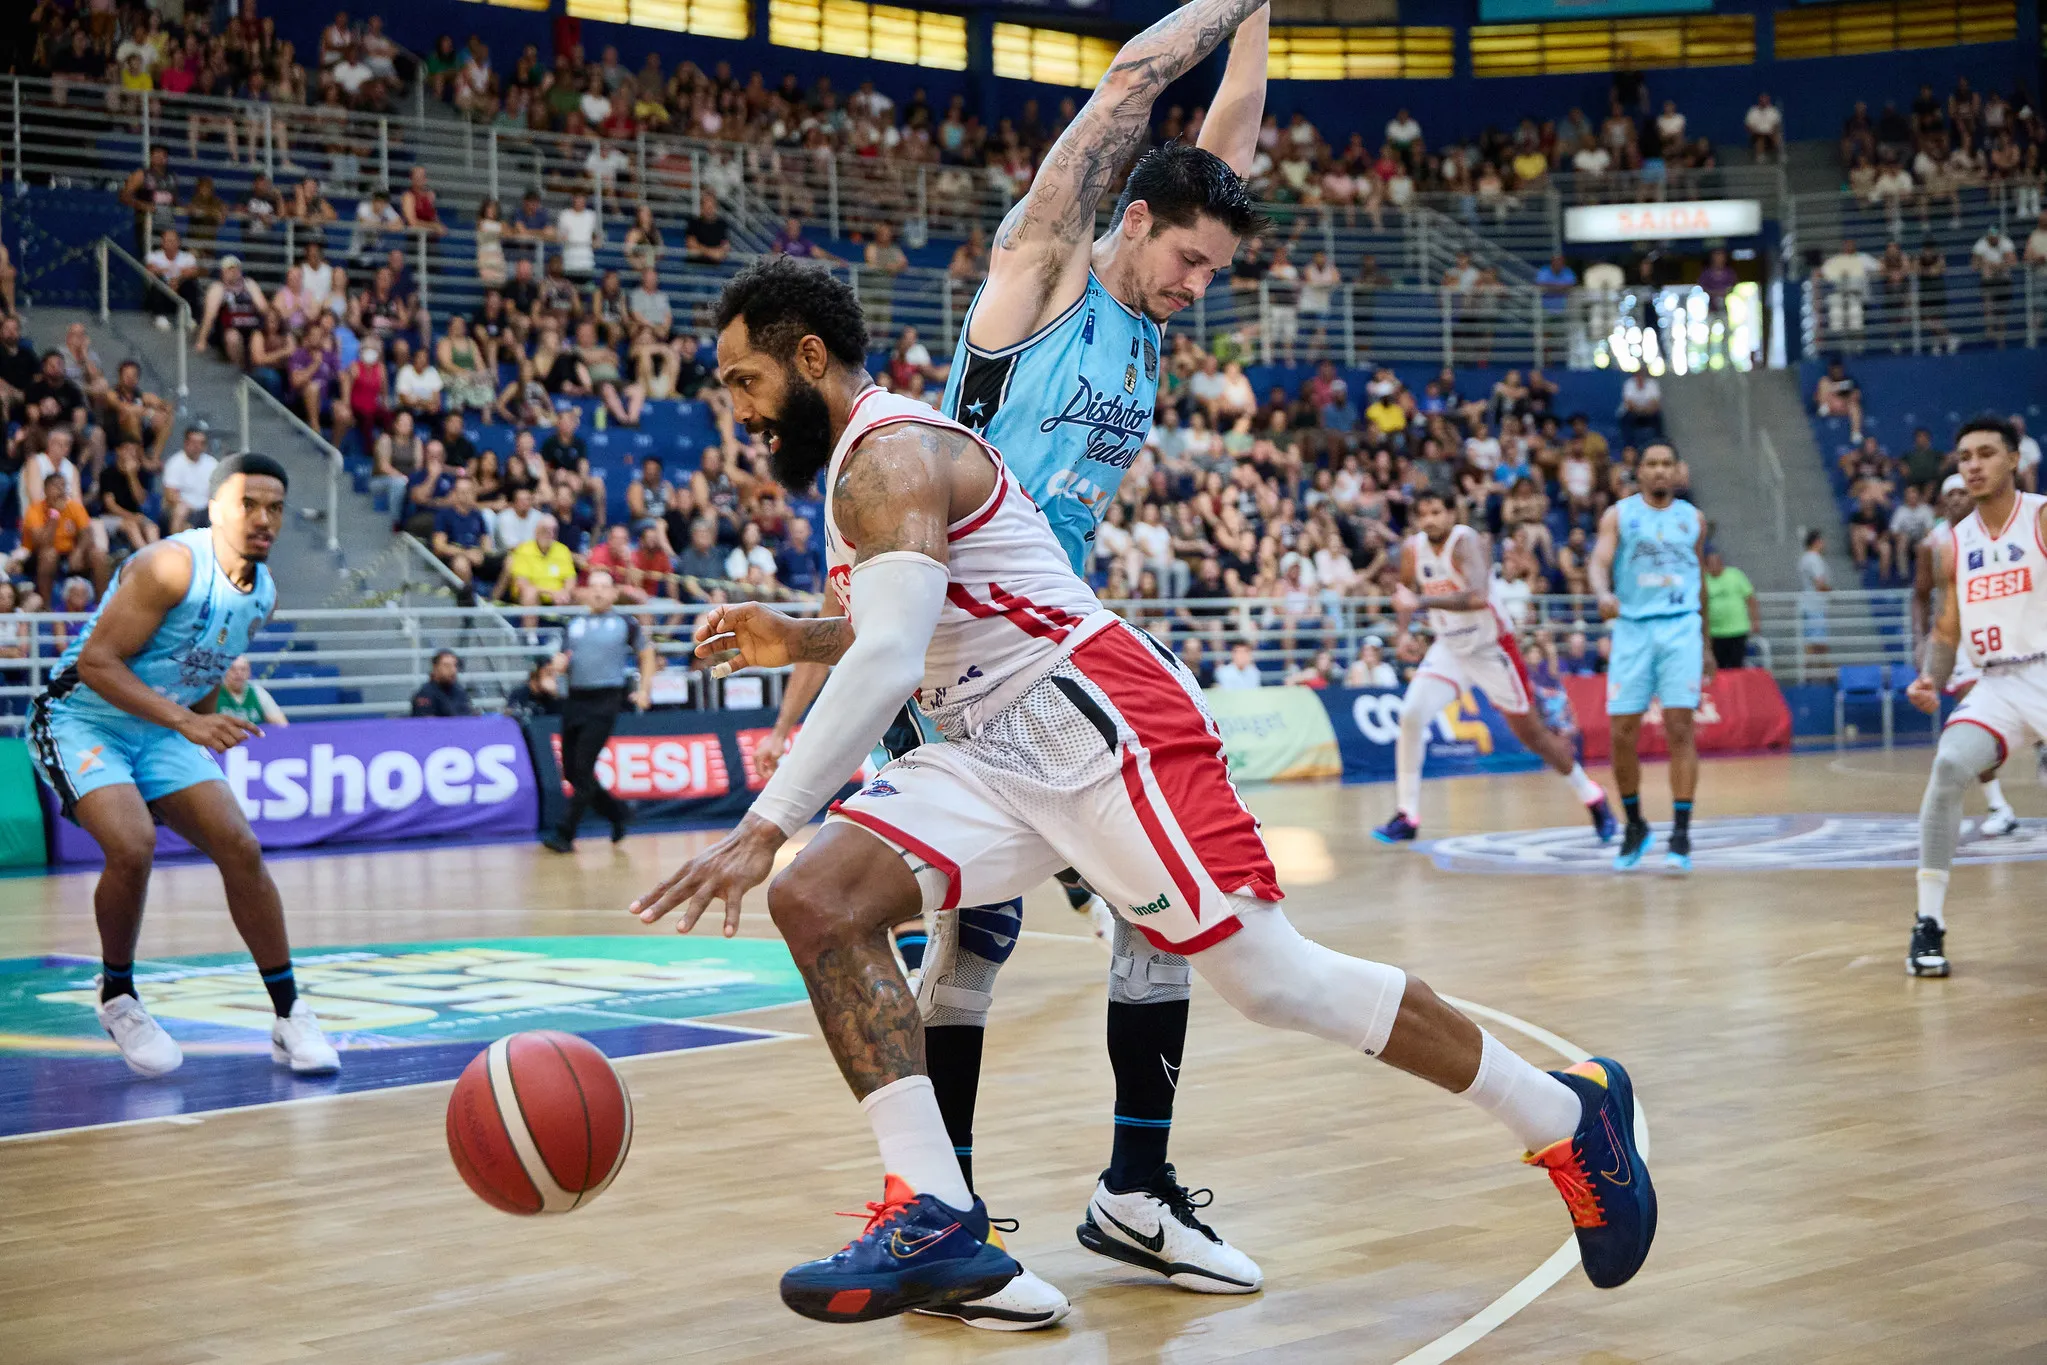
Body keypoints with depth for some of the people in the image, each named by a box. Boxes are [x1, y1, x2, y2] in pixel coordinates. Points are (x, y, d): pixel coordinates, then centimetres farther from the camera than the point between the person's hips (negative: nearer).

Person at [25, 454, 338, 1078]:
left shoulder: (263, 593, 2)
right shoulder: (173, 565, -23)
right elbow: (97, 661, -26)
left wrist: (208, 733, 19)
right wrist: (188, 724, -33)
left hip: (159, 731, 7)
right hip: (80, 718, -7)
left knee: (241, 847, -6)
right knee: (133, 845, -27)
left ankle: (290, 1016, 3)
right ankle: (117, 998, -2)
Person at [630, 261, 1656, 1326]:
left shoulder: (891, 455, -13)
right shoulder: (856, 464, 19)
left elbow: (887, 664, -26)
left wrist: (761, 829, -31)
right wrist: (794, 641, 17)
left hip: (1101, 726, -9)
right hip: (997, 753, 10)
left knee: (1275, 983, -8)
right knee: (817, 900, -11)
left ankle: (1568, 1117, 11)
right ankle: (936, 1217, -16)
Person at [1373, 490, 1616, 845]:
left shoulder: (1466, 542, -25)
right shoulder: (1413, 548, -5)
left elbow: (1477, 597, -42)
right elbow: (1407, 590, 16)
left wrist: (1422, 601, -48)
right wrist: (1404, 631, -2)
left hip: (1492, 649, -5)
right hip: (1449, 649, 5)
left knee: (1530, 733, 5)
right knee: (1411, 715, -15)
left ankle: (1593, 799, 27)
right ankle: (1407, 817, -8)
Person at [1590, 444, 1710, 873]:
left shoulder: (1693, 518, 14)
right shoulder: (1618, 515, 7)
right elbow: (1600, 564, -7)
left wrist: (1707, 646, 21)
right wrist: (1603, 594, -30)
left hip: (1680, 628, 0)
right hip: (1632, 628, 0)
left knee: (1680, 728, -11)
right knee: (1622, 734, -2)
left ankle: (1681, 834, -10)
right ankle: (1634, 826, 17)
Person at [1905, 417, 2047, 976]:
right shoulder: (1955, 544, 9)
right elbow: (1946, 630, 15)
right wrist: (1930, 680, -2)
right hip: (1997, 685, 3)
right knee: (1949, 767, -21)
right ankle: (1929, 925, -16)